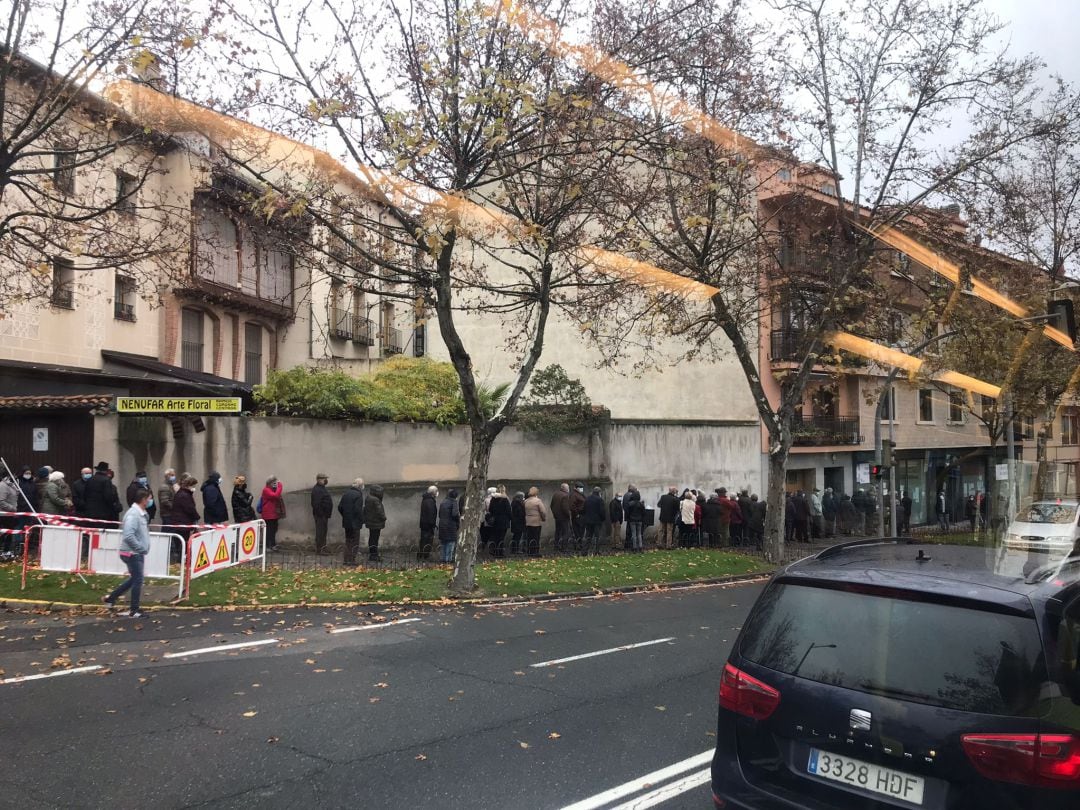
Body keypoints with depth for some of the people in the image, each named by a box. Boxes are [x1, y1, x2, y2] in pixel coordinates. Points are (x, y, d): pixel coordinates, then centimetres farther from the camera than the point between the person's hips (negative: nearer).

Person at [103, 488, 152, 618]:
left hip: (137, 553, 9)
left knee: (134, 579, 19)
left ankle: (111, 598, 30)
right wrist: (142, 548, -22)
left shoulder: (142, 513, 8)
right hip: (132, 553, -9)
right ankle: (134, 610, 10)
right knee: (137, 580, -1)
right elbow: (128, 536, -29)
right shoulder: (133, 514, -21)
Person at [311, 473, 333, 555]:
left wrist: (327, 514, 20)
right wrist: (320, 514, -23)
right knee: (320, 532, -6)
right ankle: (319, 549, -1)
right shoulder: (317, 490, -18)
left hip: (324, 514, 11)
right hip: (320, 515, -11)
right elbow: (316, 504, -24)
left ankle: (322, 548, 24)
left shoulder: (322, 488, 16)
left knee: (323, 532, 16)